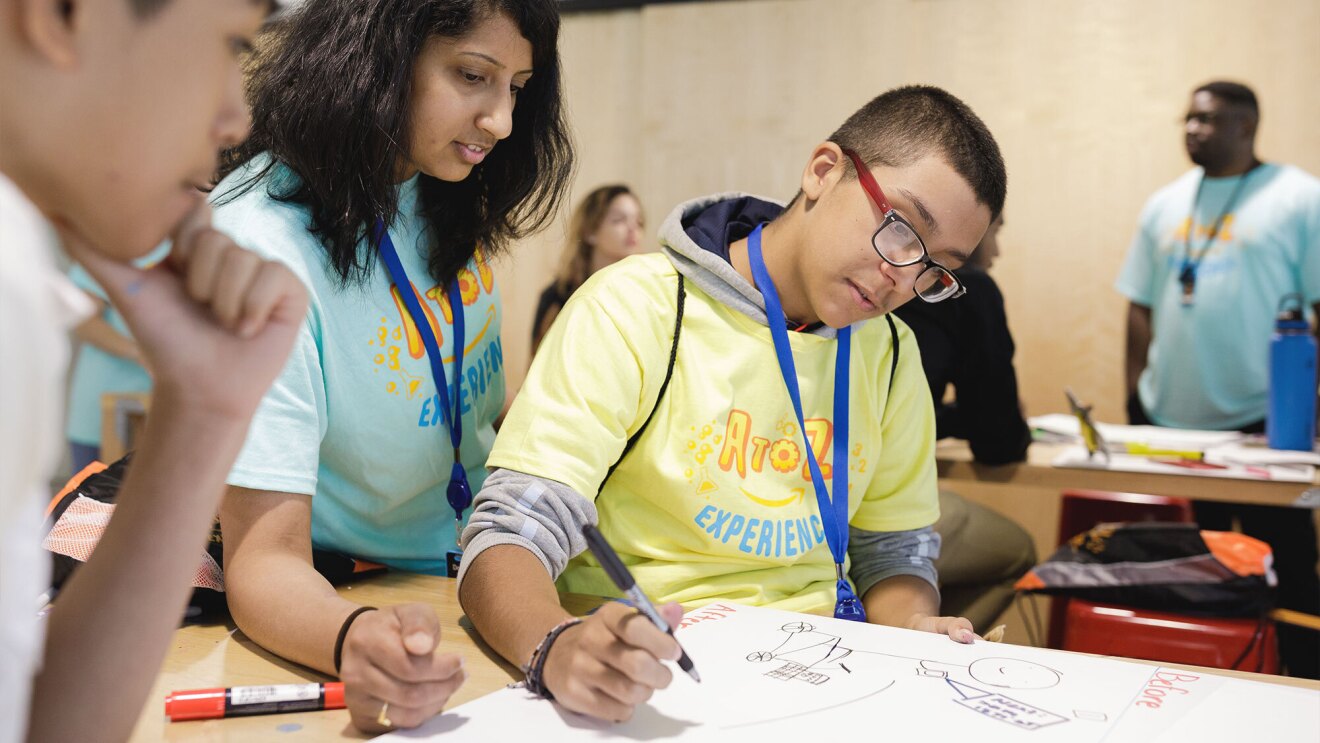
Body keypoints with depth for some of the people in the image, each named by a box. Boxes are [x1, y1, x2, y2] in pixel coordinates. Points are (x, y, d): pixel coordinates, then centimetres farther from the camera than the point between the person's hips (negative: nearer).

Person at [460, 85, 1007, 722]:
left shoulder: (890, 350, 8)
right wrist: (558, 650, -38)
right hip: (646, 677, -5)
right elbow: (509, 536, -17)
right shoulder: (638, 306, -11)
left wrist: (913, 626, -6)